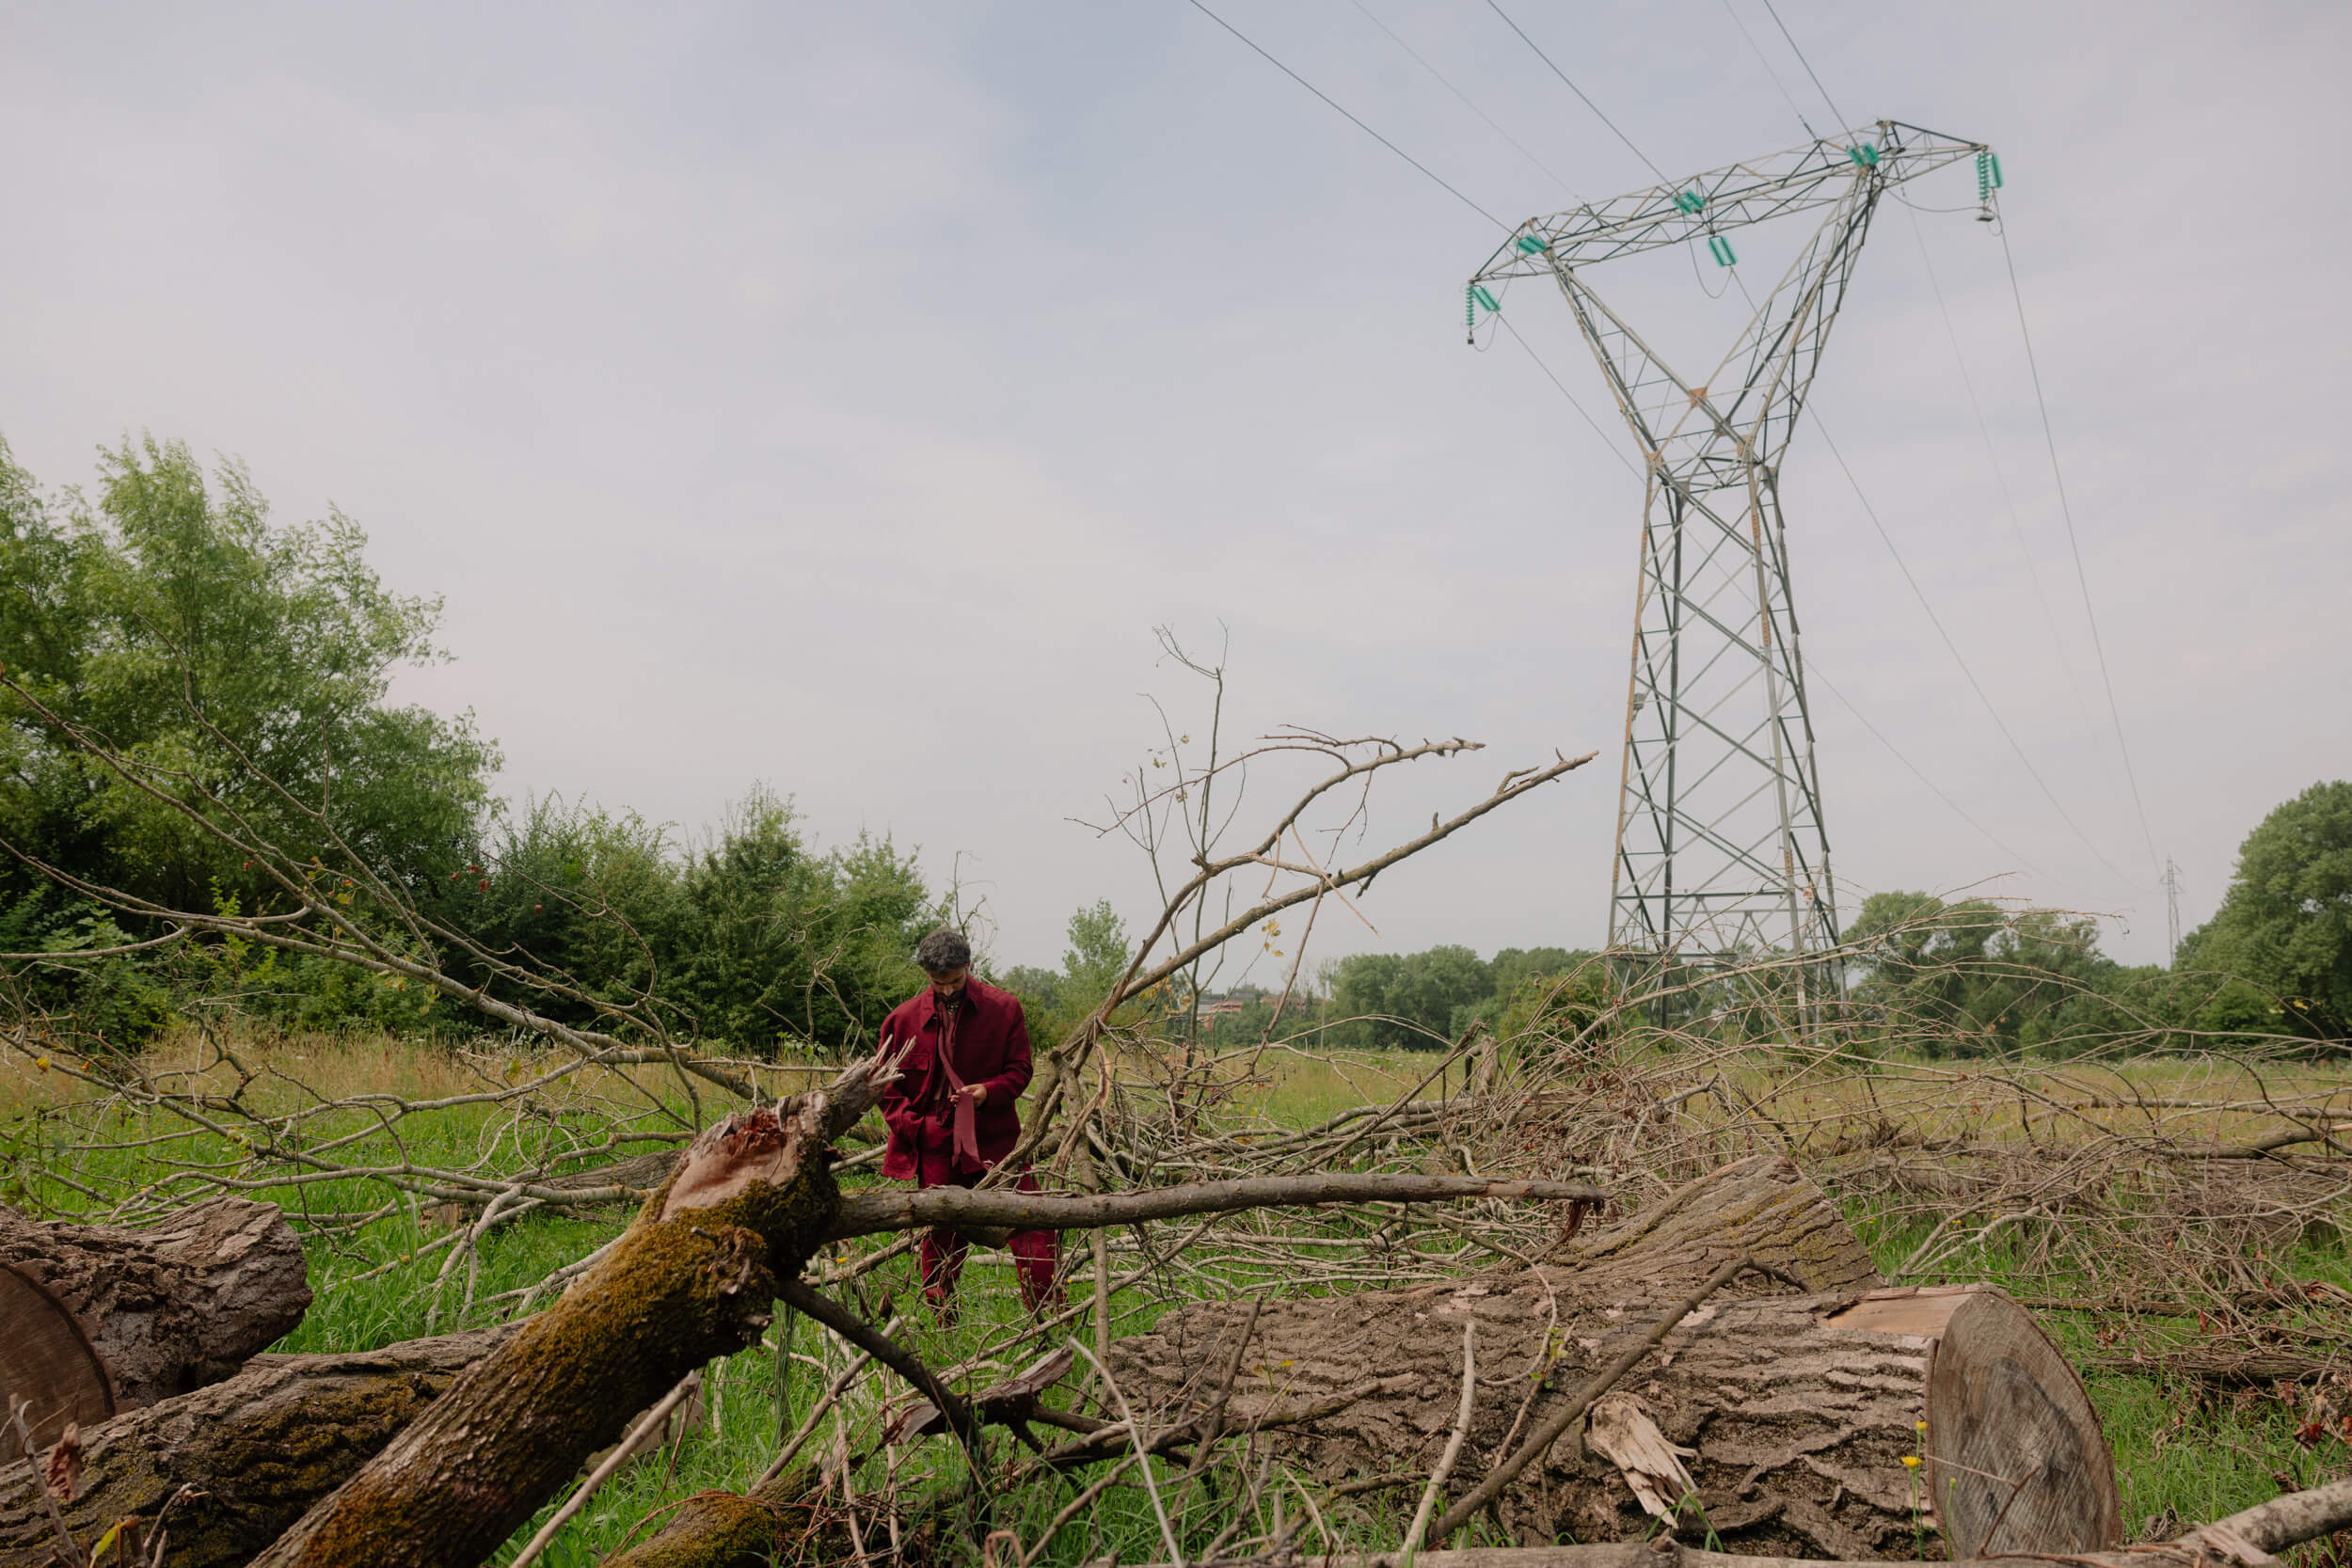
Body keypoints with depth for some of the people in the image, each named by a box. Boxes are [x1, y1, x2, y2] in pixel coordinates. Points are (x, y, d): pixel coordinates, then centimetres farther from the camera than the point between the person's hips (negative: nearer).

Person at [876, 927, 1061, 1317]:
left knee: (1032, 1226, -7)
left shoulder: (1004, 1008, -1)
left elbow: (1020, 1070, 6)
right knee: (941, 1239, 8)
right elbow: (887, 1085, 12)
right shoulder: (904, 1018, 2)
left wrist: (989, 1090, -15)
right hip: (936, 1145, 1)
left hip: (995, 1139, -1)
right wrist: (913, 1127, -2)